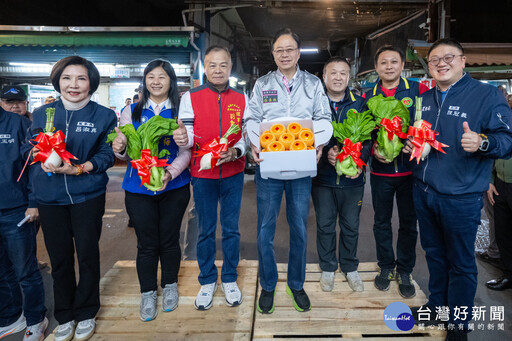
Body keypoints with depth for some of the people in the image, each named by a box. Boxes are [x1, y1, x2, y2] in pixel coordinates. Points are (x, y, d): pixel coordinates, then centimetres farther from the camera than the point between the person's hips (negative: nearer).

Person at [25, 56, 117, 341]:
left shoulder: (104, 116, -2)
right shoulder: (43, 113, 5)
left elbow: (107, 155, -7)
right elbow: (30, 149, 9)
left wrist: (79, 168, -22)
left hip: (88, 196, -2)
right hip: (50, 197, 2)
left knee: (88, 254, 8)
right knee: (59, 258, 12)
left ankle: (86, 314, 29)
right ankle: (65, 317, 31)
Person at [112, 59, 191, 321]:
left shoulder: (180, 111, -1)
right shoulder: (131, 111, 5)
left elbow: (186, 151, -7)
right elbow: (125, 151, 4)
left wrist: (170, 173, -23)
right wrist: (119, 149, -19)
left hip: (174, 187, -1)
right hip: (138, 188, 1)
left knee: (169, 240, 11)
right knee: (146, 243, 9)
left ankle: (170, 286, 33)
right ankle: (148, 293, 27)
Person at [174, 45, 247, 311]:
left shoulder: (242, 99, 5)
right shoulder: (190, 97, 0)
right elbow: (188, 135, -6)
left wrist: (236, 151, -19)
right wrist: (183, 139, -30)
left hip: (232, 173, 1)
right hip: (202, 173, -1)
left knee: (231, 229, 10)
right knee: (205, 230, 10)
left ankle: (229, 279, 28)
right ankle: (207, 281, 27)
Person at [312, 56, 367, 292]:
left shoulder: (360, 104, 2)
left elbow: (369, 136, 0)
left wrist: (360, 160, -16)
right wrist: (325, 153, -20)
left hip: (352, 178, 1)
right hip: (322, 177, 0)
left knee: (351, 226, 13)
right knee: (325, 225, 12)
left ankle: (350, 268, 33)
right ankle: (328, 268, 31)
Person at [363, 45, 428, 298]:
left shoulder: (417, 90, -1)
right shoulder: (368, 96, 5)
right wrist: (373, 149, -12)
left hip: (410, 169, -1)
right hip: (381, 170, 2)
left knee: (408, 223, 9)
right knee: (381, 221, 12)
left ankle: (404, 271, 26)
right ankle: (385, 266, 30)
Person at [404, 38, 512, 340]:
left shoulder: (487, 95, -8)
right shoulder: (424, 99, 11)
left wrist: (482, 143, -32)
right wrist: (410, 144, 2)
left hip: (460, 198, -5)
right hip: (423, 191, 6)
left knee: (461, 263, 9)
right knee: (434, 253, 21)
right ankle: (437, 305, 41)